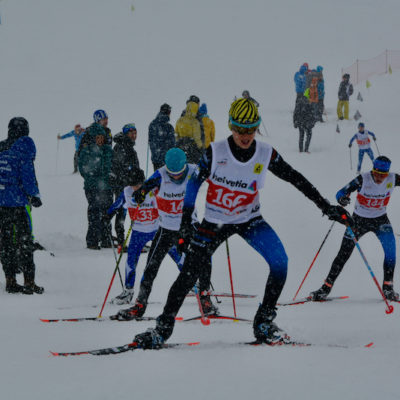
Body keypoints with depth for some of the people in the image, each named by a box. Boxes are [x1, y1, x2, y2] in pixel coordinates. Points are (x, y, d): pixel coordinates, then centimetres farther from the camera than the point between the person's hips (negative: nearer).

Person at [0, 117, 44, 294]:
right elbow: (27, 171, -14)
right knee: (24, 240, -2)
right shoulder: (25, 145, -7)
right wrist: (34, 195, -8)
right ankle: (29, 282, -3)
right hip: (17, 201, -6)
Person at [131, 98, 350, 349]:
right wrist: (185, 222, -13)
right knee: (189, 275, -4)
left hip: (249, 220, 1)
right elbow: (194, 183, -9)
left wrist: (325, 206, -1)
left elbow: (296, 179, -2)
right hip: (215, 223, -1)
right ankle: (163, 328, 12)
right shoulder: (215, 153, -18)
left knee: (280, 261, -20)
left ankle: (264, 323, -6)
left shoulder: (266, 155, -13)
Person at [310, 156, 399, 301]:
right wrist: (342, 198, -48)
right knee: (344, 254, -3)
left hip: (380, 220, 2)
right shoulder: (363, 179, -22)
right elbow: (342, 193, -24)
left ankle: (387, 287, -9)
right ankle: (326, 288, 7)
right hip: (359, 219, -2)